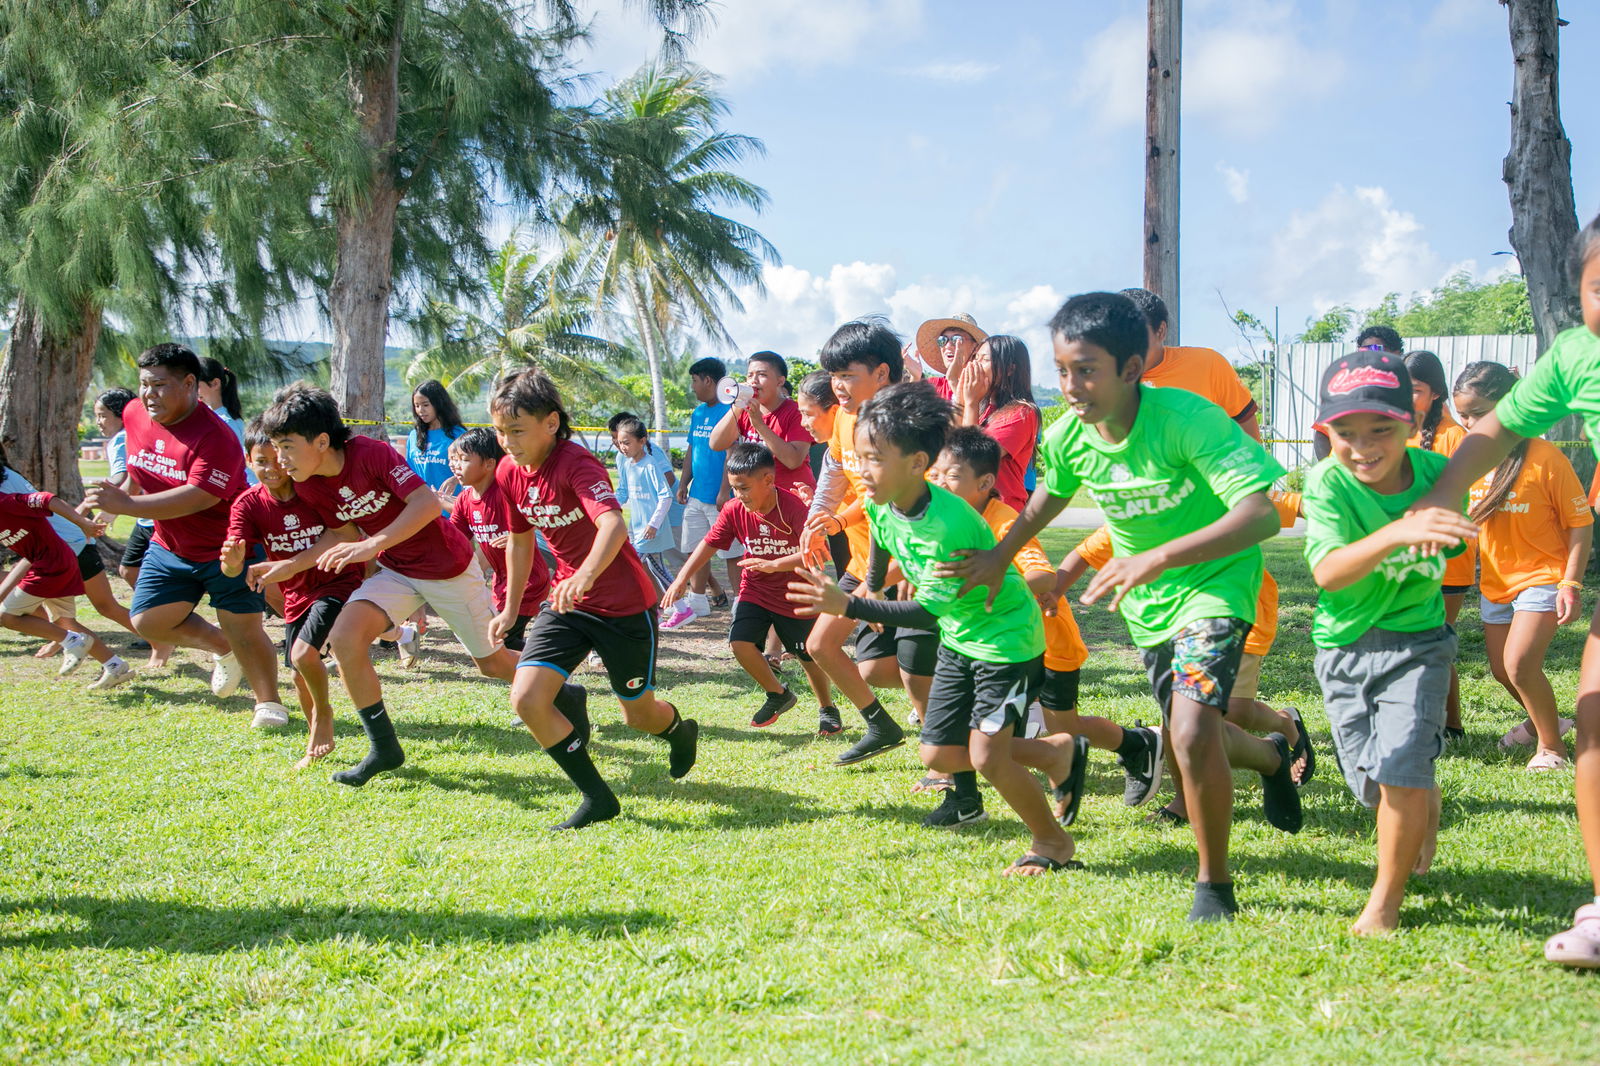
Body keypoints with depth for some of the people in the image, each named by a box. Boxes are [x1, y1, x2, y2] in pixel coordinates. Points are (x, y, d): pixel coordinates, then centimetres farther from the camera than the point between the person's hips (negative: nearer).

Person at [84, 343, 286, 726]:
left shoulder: (214, 436, -27)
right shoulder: (134, 415, -2)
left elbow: (198, 497, -37)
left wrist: (126, 504, -41)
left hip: (227, 549, -7)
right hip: (170, 548, 7)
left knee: (244, 630, -6)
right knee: (147, 620, 2)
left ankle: (269, 703, 14)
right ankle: (222, 649, 24)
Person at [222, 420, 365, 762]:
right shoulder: (247, 504, -11)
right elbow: (232, 566, -20)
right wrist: (232, 562, -44)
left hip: (337, 583, -5)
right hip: (297, 594, 5)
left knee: (303, 653, -23)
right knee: (300, 676, 11)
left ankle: (324, 714, 6)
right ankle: (318, 741, 34)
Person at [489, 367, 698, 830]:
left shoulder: (576, 463, -24)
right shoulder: (509, 471, -3)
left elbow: (613, 524, -42)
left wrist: (586, 574, -60)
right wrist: (511, 608, 21)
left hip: (625, 604, -6)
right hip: (567, 601, 6)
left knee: (639, 713, 10)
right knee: (526, 698, -15)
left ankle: (682, 731, 50)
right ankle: (596, 798, -1)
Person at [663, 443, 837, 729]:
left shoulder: (792, 506, -25)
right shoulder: (734, 509, -11)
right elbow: (709, 543, -1)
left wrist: (774, 565, -42)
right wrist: (682, 578, -9)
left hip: (795, 595, -4)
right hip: (755, 590, 4)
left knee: (809, 655, 8)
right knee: (740, 642, -14)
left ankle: (827, 709, 35)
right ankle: (778, 695, 11)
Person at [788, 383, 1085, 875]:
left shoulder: (948, 523, -35)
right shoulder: (881, 504, -11)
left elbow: (930, 608, -34)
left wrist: (850, 606, -39)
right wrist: (871, 586, 32)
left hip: (1006, 636, -9)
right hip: (958, 637, 9)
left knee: (987, 758, -13)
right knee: (938, 754, 8)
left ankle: (1053, 842, 13)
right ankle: (1060, 753, 27)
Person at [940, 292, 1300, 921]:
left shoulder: (1187, 420, -32)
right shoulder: (1067, 437, -13)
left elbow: (1261, 515, -41)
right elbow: (1049, 496, 12)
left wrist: (1159, 557, -49)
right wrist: (1001, 556, 9)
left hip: (1214, 580, -6)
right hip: (1145, 598, 6)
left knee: (1193, 731, -25)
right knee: (1189, 735, 19)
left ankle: (1214, 888, -4)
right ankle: (1273, 756, 55)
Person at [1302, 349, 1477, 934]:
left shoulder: (1436, 474, -12)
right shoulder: (1326, 483, -19)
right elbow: (1327, 572, -38)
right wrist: (1398, 533, -49)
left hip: (1416, 642, 0)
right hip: (1343, 646, 1)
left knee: (1401, 765, -19)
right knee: (1374, 785, 8)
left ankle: (1387, 898, 2)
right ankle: (1424, 821, 45)